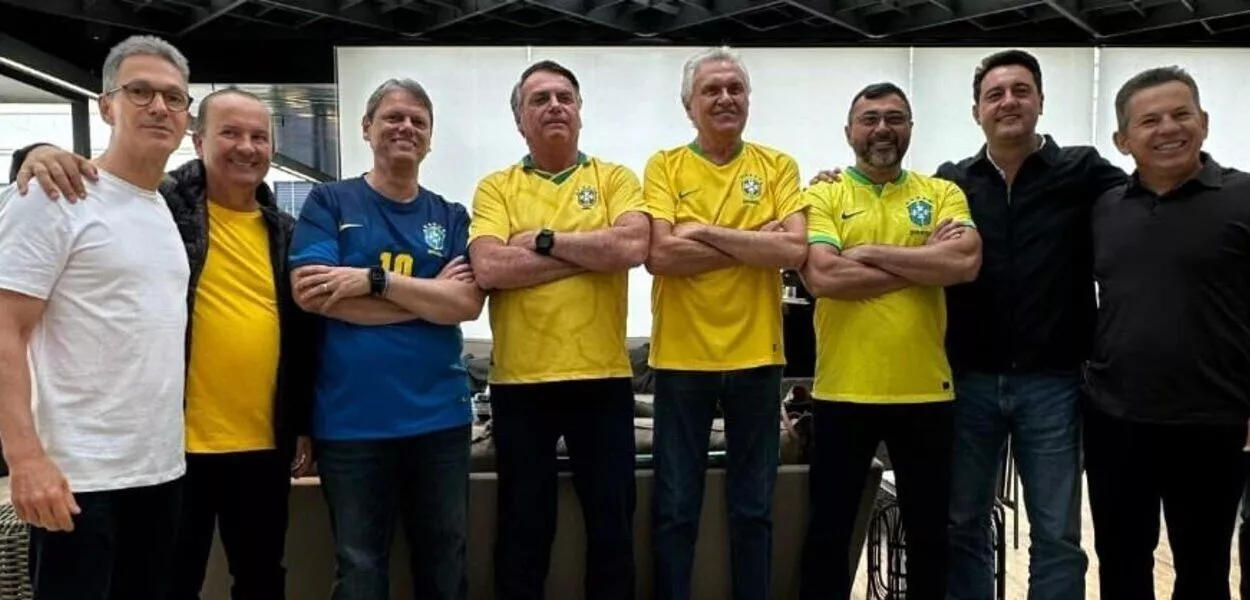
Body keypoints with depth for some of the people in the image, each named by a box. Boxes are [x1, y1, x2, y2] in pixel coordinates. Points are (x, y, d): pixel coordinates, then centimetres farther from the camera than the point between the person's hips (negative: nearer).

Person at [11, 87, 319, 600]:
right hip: (177, 442, -4)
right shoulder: (159, 203, -5)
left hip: (264, 446, 4)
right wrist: (41, 155, -29)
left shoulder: (285, 232, 8)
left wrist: (304, 426, 12)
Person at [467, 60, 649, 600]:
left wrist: (545, 239, -10)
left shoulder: (614, 179, 6)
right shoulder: (496, 188, 5)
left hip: (603, 377, 0)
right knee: (523, 529, 12)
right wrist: (594, 253, -12)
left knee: (612, 524, 12)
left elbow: (633, 247, -14)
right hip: (520, 380, 0)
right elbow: (489, 268, -13)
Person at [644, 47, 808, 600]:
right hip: (681, 356, -1)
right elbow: (660, 255, -14)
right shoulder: (664, 166, 0)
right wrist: (755, 242, -12)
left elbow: (794, 251, -11)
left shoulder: (778, 166, 4)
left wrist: (705, 231, -13)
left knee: (753, 508, 13)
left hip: (756, 355, 1)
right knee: (675, 509, 9)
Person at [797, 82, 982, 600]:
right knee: (828, 532, 10)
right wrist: (925, 263, -10)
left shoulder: (942, 193, 6)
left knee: (929, 534, 16)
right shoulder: (824, 196, 1)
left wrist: (871, 253, -13)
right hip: (843, 391, -1)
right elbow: (822, 277, -15)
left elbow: (967, 262, -11)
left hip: (925, 391, 2)